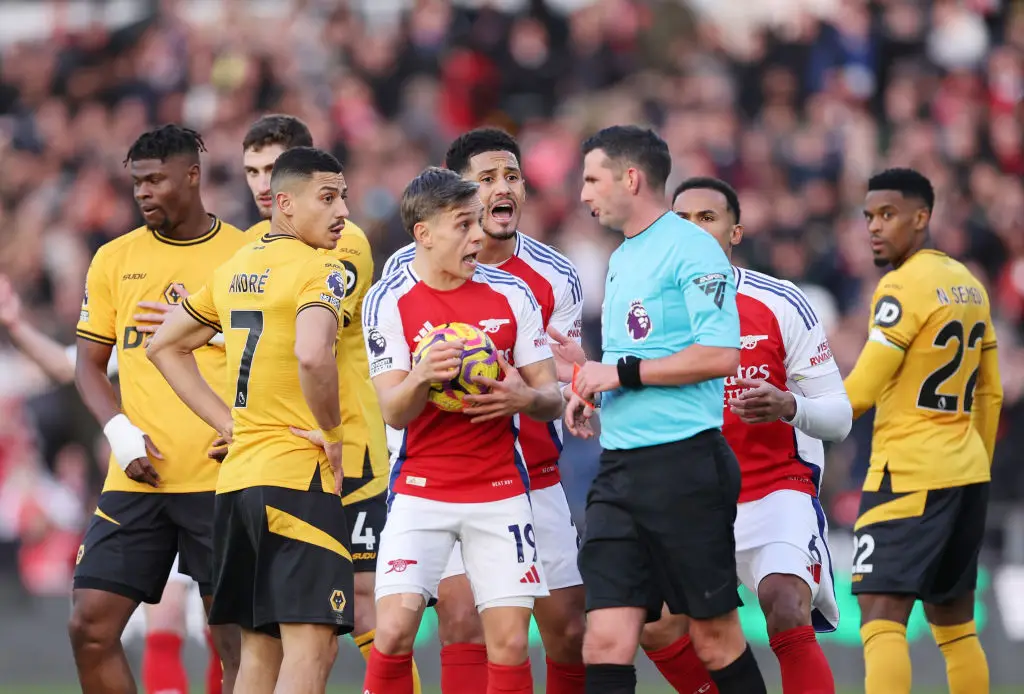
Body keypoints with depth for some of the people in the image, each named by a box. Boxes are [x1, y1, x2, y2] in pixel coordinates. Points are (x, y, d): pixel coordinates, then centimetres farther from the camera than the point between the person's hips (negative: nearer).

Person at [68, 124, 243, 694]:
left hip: (221, 477, -3)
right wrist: (120, 432, -4)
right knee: (90, 625, -5)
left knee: (238, 638, -1)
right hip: (136, 479, 3)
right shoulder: (115, 259, 10)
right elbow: (90, 363, 13)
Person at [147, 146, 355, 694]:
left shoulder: (234, 270, 15)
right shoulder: (317, 269, -10)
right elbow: (312, 356, -29)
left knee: (259, 648, 13)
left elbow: (164, 346, 24)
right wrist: (332, 436, -12)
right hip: (298, 473, -9)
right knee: (311, 645, -12)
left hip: (237, 473, 9)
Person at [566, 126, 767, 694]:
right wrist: (590, 388, 11)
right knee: (605, 640, -3)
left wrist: (623, 371, -13)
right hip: (619, 470, 8)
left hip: (684, 461, -8)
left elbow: (720, 355, -17)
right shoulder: (621, 260, 20)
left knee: (713, 635, -1)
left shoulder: (690, 248, -8)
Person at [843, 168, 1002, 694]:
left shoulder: (902, 288, -12)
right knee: (953, 622, 14)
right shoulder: (968, 285, 15)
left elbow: (861, 392, -15)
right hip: (968, 470, 9)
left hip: (909, 473, -9)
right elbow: (989, 395, 21)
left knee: (881, 616, -15)